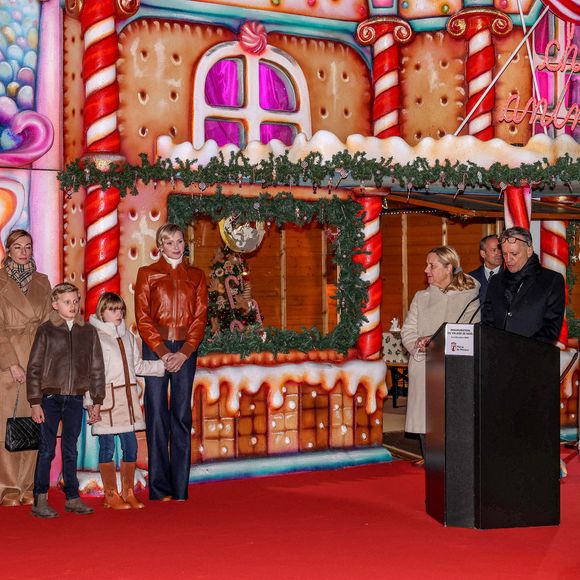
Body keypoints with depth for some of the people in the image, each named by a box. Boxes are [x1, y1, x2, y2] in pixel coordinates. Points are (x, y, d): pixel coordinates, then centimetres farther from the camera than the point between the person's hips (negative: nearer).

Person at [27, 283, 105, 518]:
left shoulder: (89, 332, 5)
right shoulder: (46, 331, -3)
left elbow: (96, 368, 9)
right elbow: (34, 368, -3)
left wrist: (97, 402, 7)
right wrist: (35, 403, -7)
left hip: (75, 400, 2)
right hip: (50, 398, -2)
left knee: (70, 450, 9)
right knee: (47, 449, 0)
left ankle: (72, 497, 17)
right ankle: (40, 500, 6)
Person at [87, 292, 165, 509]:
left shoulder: (127, 336, 17)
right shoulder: (94, 337, -5)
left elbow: (138, 365, 23)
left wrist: (163, 365, 15)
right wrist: (90, 402, -14)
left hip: (127, 397, 6)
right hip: (106, 398, -6)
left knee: (130, 445, 6)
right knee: (107, 445, -1)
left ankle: (128, 492, 17)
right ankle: (111, 494, 9)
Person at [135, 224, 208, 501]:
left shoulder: (195, 276, 12)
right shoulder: (147, 274, 7)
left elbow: (200, 317, 5)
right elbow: (142, 317, 0)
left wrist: (184, 353, -8)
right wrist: (163, 352, -10)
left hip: (186, 350, 2)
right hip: (155, 348, -2)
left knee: (182, 415, 2)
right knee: (157, 414, -3)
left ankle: (180, 489, 6)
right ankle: (160, 489, 1)